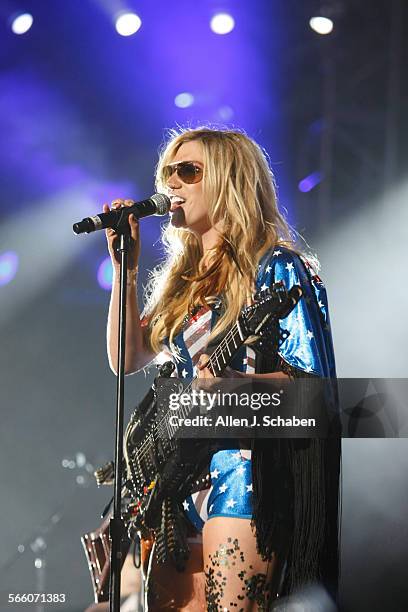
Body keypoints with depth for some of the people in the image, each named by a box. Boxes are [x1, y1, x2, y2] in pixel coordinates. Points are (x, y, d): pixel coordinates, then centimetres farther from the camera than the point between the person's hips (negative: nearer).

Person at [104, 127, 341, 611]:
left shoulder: (273, 267, -6)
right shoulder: (181, 277, 17)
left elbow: (313, 379, -12)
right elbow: (128, 358, 12)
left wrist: (232, 384, -29)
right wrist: (125, 267, 5)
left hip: (244, 465, -7)